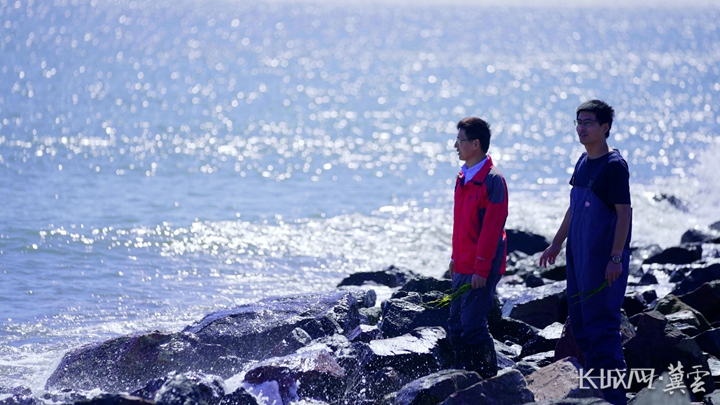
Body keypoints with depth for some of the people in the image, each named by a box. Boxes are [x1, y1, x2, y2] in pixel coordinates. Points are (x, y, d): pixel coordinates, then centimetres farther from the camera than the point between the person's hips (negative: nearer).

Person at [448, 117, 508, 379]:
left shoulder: (492, 180, -15)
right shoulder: (463, 178, 12)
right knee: (456, 325, 11)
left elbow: (492, 228, -17)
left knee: (472, 326, -10)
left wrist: (481, 269, -19)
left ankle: (489, 379, -1)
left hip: (482, 268, -9)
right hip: (463, 266, 9)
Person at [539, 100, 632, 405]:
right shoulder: (583, 163, 12)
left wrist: (616, 258, -20)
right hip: (579, 254, 9)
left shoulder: (614, 165, -13)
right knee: (579, 320, 14)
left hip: (604, 256, -9)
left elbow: (624, 212, -17)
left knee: (601, 322, -9)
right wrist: (556, 244, 23)